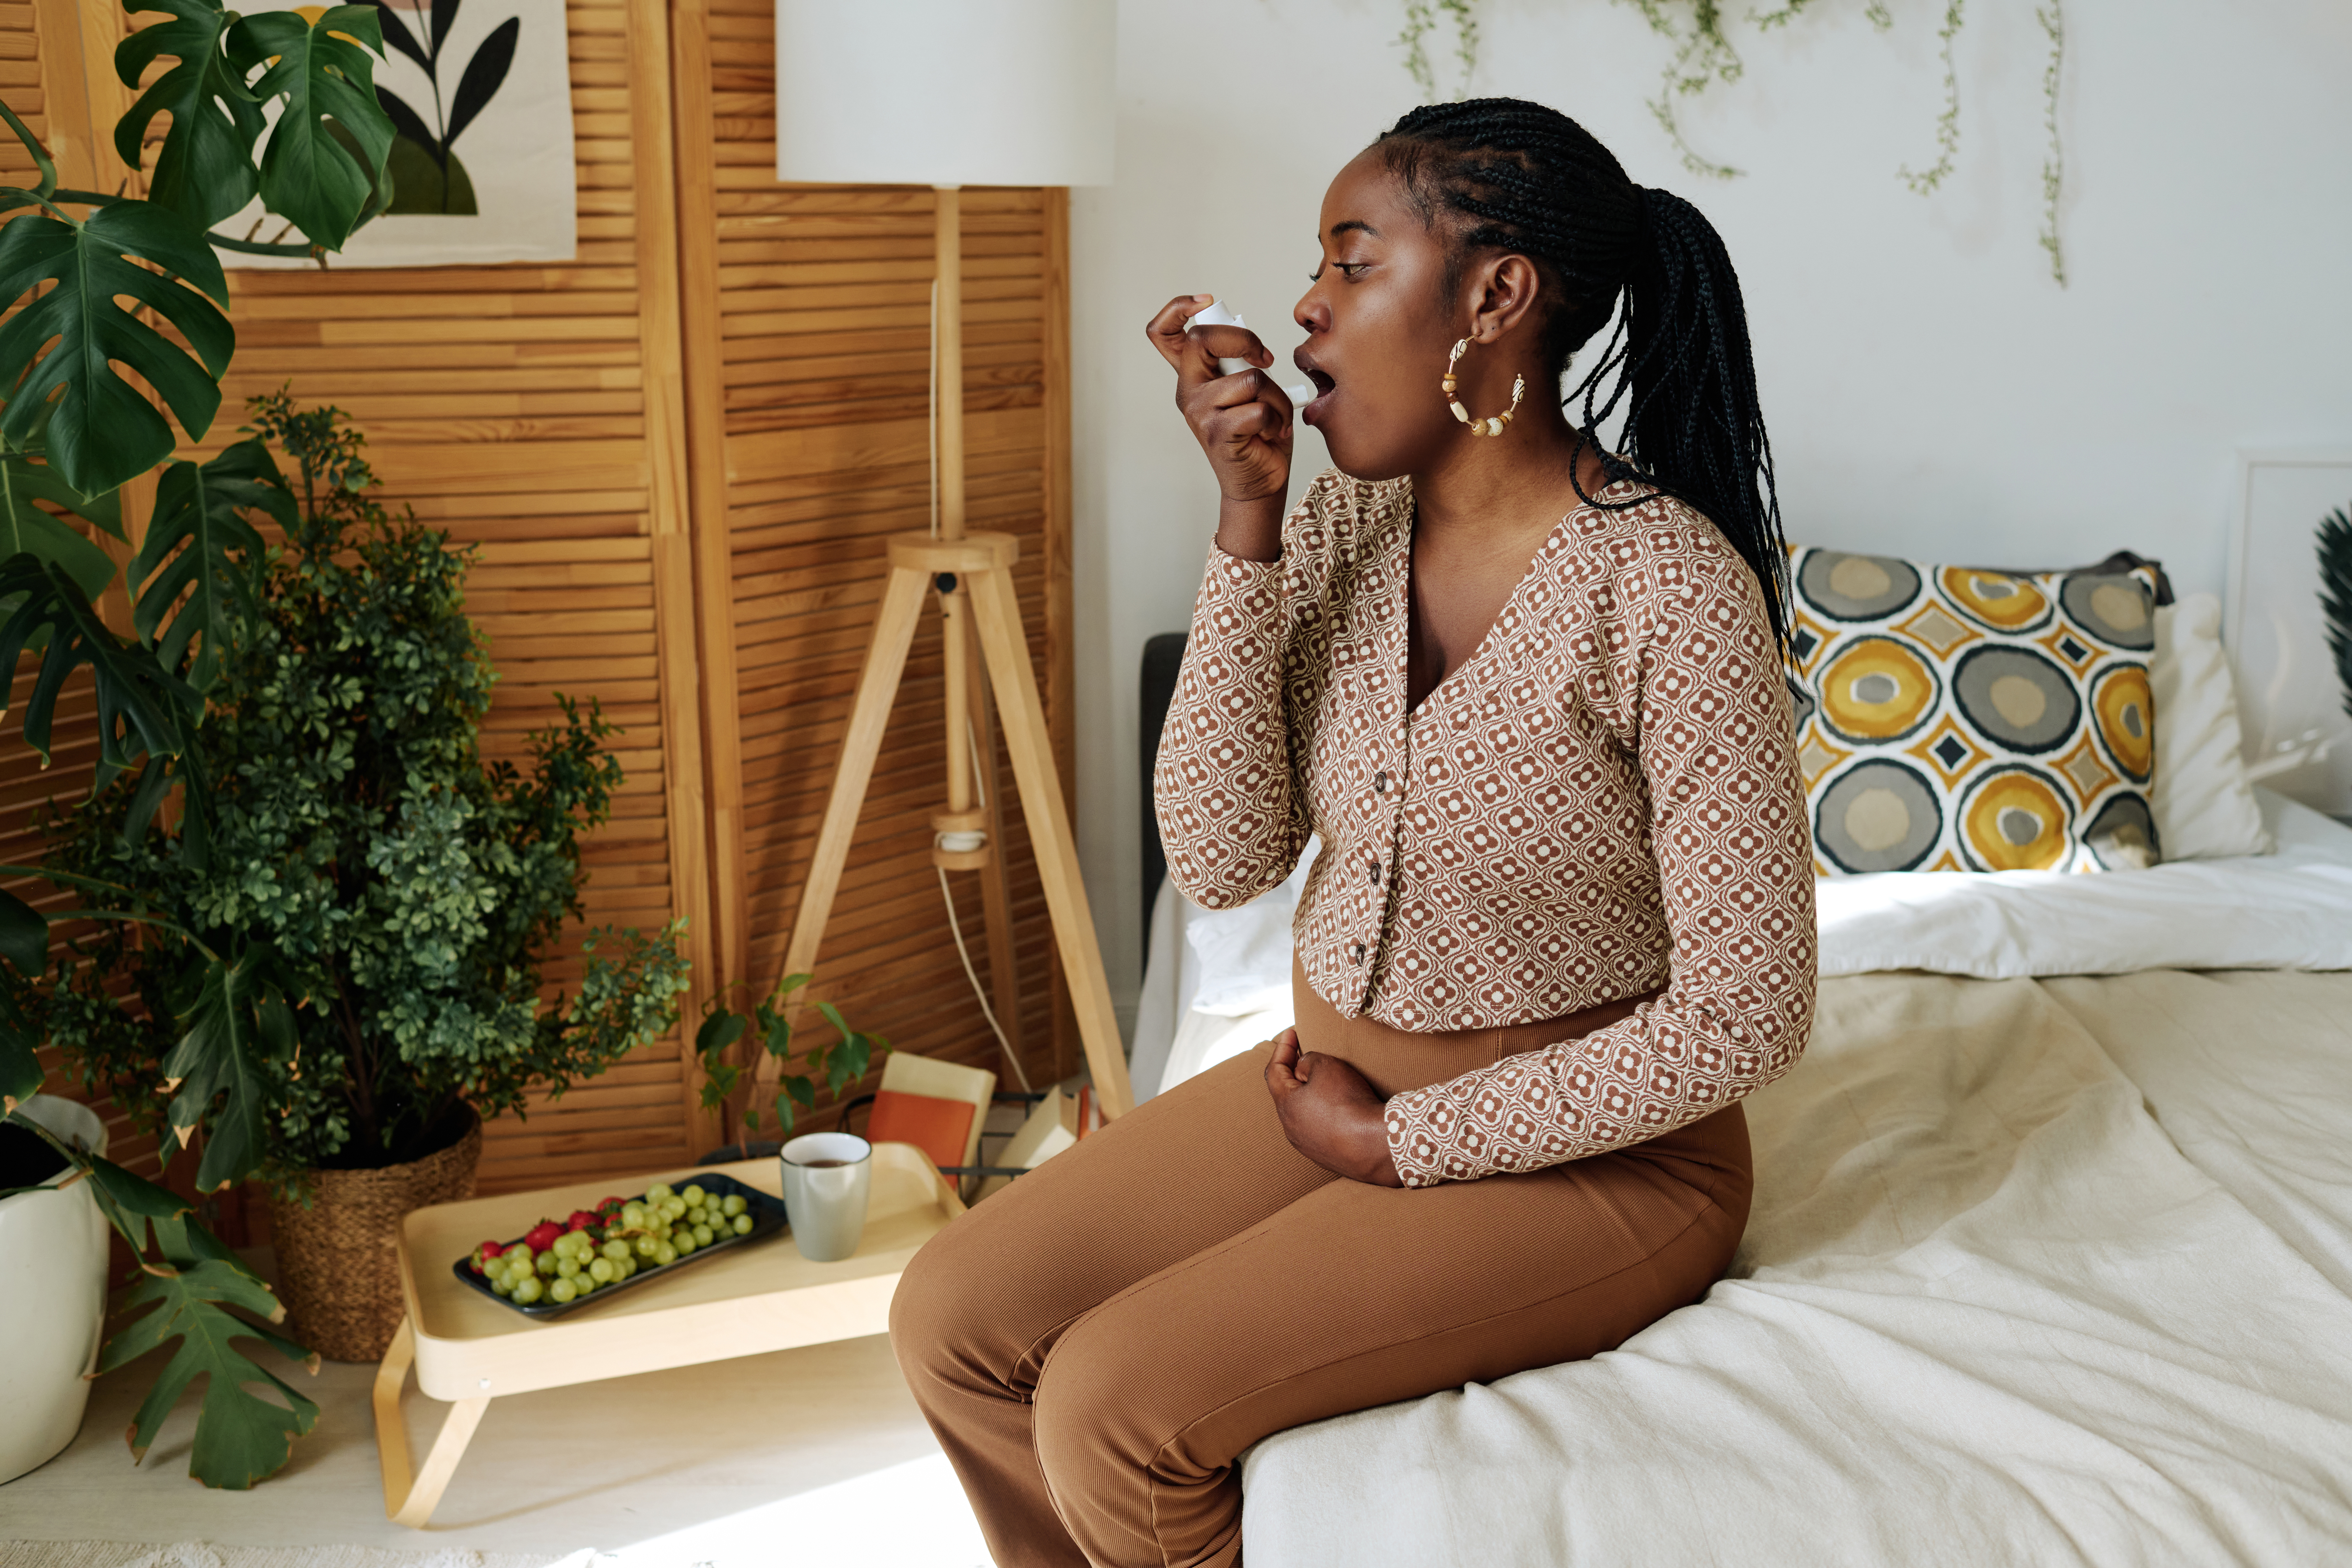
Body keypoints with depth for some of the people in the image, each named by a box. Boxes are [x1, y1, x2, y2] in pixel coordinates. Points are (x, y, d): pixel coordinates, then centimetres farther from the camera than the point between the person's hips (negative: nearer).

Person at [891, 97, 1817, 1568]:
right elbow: (1223, 862, -9)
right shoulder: (1341, 523, -3)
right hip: (1333, 1078, 6)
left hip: (1593, 1149, -6)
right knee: (955, 1321, -4)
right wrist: (1248, 518, -17)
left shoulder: (1670, 588, -22)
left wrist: (1398, 1144, -14)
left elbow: (1746, 1015, -20)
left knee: (1111, 1407, -19)